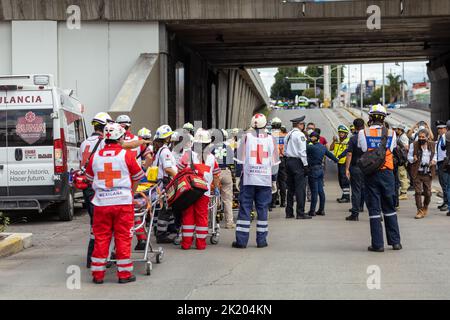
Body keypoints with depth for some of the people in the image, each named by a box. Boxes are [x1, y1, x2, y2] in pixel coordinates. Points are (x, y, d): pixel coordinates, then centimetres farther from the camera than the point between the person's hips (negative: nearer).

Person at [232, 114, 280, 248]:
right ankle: (261, 240, 8)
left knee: (245, 208, 2)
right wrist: (274, 180, 15)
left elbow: (240, 159, 1)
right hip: (265, 180, 1)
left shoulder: (246, 137, 0)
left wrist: (239, 177, 8)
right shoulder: (271, 139, 4)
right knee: (263, 209, 7)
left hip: (248, 179, -1)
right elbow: (274, 162, 7)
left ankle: (241, 240, 1)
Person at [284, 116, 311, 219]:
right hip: (297, 162, -8)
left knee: (290, 188, 12)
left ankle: (289, 212, 13)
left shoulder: (288, 135, 15)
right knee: (300, 188, -6)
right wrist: (306, 165, -13)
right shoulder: (300, 135, -10)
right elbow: (302, 151, -15)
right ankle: (300, 213, -8)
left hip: (288, 160, 8)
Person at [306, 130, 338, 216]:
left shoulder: (311, 147, -16)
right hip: (321, 169, 8)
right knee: (321, 191, 11)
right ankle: (321, 210, 16)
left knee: (314, 191, -5)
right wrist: (336, 160, 40)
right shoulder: (323, 147, 9)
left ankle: (312, 211, 0)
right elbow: (330, 154, 23)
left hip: (313, 170, -8)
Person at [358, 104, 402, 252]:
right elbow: (393, 148, 7)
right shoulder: (391, 133, -3)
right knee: (389, 208, 13)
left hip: (370, 174, -1)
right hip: (387, 173, 1)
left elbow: (361, 148, 3)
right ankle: (395, 241, 16)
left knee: (374, 209, 3)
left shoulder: (363, 133, -7)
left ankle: (378, 244, 2)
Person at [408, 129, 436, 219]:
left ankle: (425, 208, 33)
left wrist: (434, 160, 0)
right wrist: (413, 159, -18)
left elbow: (435, 154, 20)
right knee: (418, 192, -6)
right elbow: (409, 156, 4)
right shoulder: (413, 145, -4)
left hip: (428, 173, 2)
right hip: (417, 173, -2)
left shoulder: (432, 145, 4)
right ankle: (420, 211, 0)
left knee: (428, 192, 7)